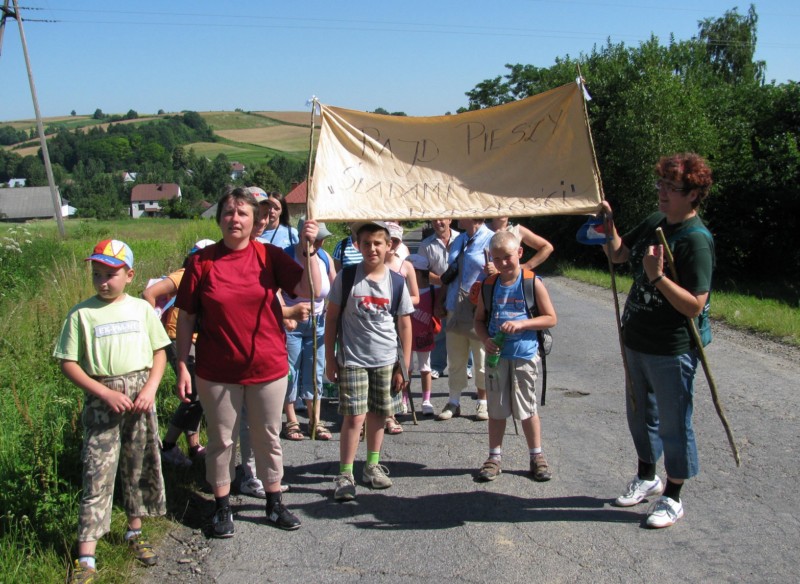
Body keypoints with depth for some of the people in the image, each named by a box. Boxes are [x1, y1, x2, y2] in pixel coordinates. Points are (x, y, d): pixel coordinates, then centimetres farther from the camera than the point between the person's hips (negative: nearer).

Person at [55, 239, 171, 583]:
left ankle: (134, 532, 32)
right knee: (98, 473, -5)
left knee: (140, 467, 13)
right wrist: (106, 393, -14)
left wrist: (150, 388, -8)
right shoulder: (81, 314, -4)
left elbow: (160, 352, 7)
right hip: (101, 398, -3)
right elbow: (68, 364, -5)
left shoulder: (141, 309, 3)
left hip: (140, 395, 3)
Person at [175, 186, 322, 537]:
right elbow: (186, 317, -3)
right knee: (221, 441, 12)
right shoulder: (202, 261, -6)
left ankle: (274, 504, 31)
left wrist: (308, 249, -24)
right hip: (217, 372, -1)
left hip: (268, 367, 1)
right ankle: (222, 508, 28)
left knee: (268, 438, 15)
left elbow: (310, 290, -12)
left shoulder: (270, 256, -3)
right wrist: (182, 366, -5)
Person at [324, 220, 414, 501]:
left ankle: (372, 466, 29)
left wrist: (404, 366, 3)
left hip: (385, 361, 3)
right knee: (355, 416, -7)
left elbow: (405, 325, 4)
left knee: (378, 414, 12)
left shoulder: (396, 281, -1)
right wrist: (329, 357, -2)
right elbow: (332, 317, 0)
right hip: (352, 359, -3)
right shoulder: (347, 277, -5)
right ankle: (345, 475, 2)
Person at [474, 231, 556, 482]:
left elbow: (551, 318, -5)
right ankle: (494, 456, 22)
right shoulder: (489, 285, 4)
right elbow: (479, 319, 10)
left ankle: (537, 456, 21)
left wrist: (521, 324, -17)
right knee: (496, 407, 10)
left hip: (524, 354, -3)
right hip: (496, 354, 3)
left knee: (527, 407, 5)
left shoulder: (533, 283, -6)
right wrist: (485, 340, -9)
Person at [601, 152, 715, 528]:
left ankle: (672, 498, 23)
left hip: (672, 351, -8)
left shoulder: (697, 240, -20)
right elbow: (617, 254, 17)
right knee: (640, 414, 22)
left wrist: (658, 276, -34)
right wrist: (607, 223, 1)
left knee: (673, 424, 6)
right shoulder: (653, 223, 5)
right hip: (636, 342, 9)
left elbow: (695, 306, -25)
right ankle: (646, 478, 42)